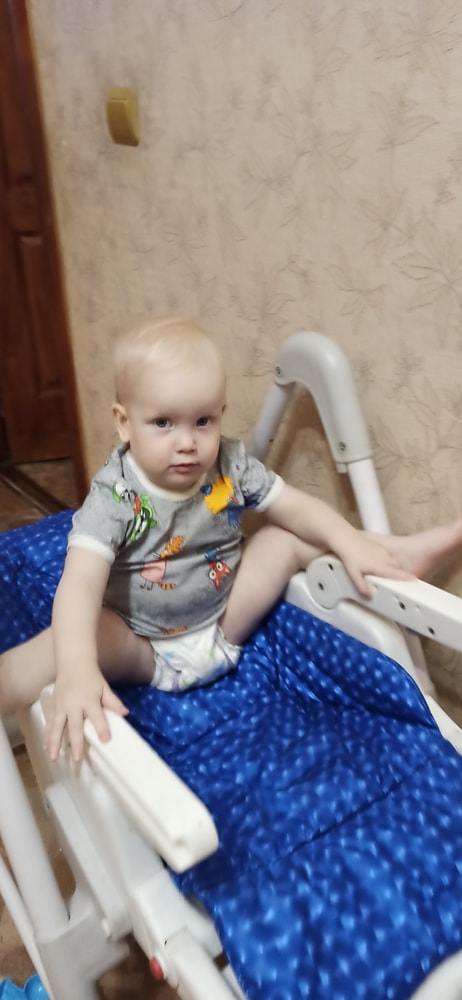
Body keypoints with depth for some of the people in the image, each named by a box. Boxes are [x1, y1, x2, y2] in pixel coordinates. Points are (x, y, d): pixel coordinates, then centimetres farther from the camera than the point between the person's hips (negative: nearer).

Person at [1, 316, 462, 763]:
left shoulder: (231, 466, -12)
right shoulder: (114, 496, -26)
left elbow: (294, 507, -3)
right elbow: (79, 583, -37)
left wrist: (350, 542, -20)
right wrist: (77, 670, -53)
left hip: (224, 625, 4)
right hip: (140, 644, -3)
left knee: (288, 539, -5)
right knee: (69, 640, -35)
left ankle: (401, 551, 2)